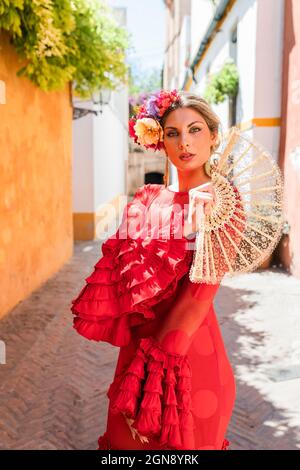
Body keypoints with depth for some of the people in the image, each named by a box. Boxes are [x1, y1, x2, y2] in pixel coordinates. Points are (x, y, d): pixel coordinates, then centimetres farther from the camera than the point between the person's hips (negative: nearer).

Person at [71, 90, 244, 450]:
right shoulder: (150, 199, 3)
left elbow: (200, 297, -19)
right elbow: (123, 271, 3)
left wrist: (155, 362, -19)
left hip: (190, 347, -5)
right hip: (139, 343, 5)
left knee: (179, 439, 16)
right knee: (131, 436, 23)